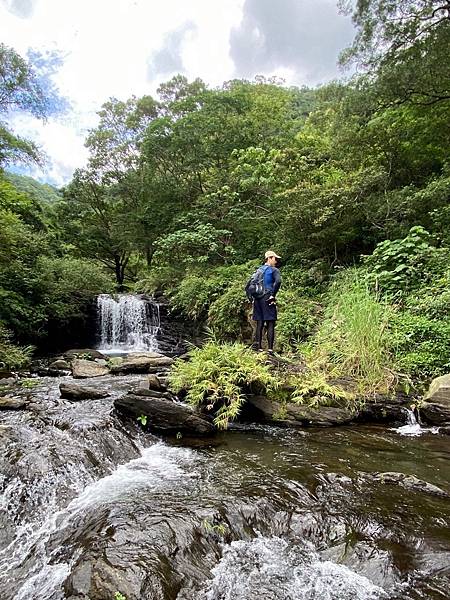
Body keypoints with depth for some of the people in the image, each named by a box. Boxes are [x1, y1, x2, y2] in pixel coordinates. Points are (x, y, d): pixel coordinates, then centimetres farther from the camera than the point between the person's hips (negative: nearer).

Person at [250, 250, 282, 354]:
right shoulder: (274, 270, -2)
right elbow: (278, 281, -21)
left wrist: (254, 297, 17)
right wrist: (273, 295, -15)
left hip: (258, 299, 6)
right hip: (268, 299, -6)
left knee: (259, 323, 9)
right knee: (270, 324, -3)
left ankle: (258, 346, 9)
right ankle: (270, 348, -4)